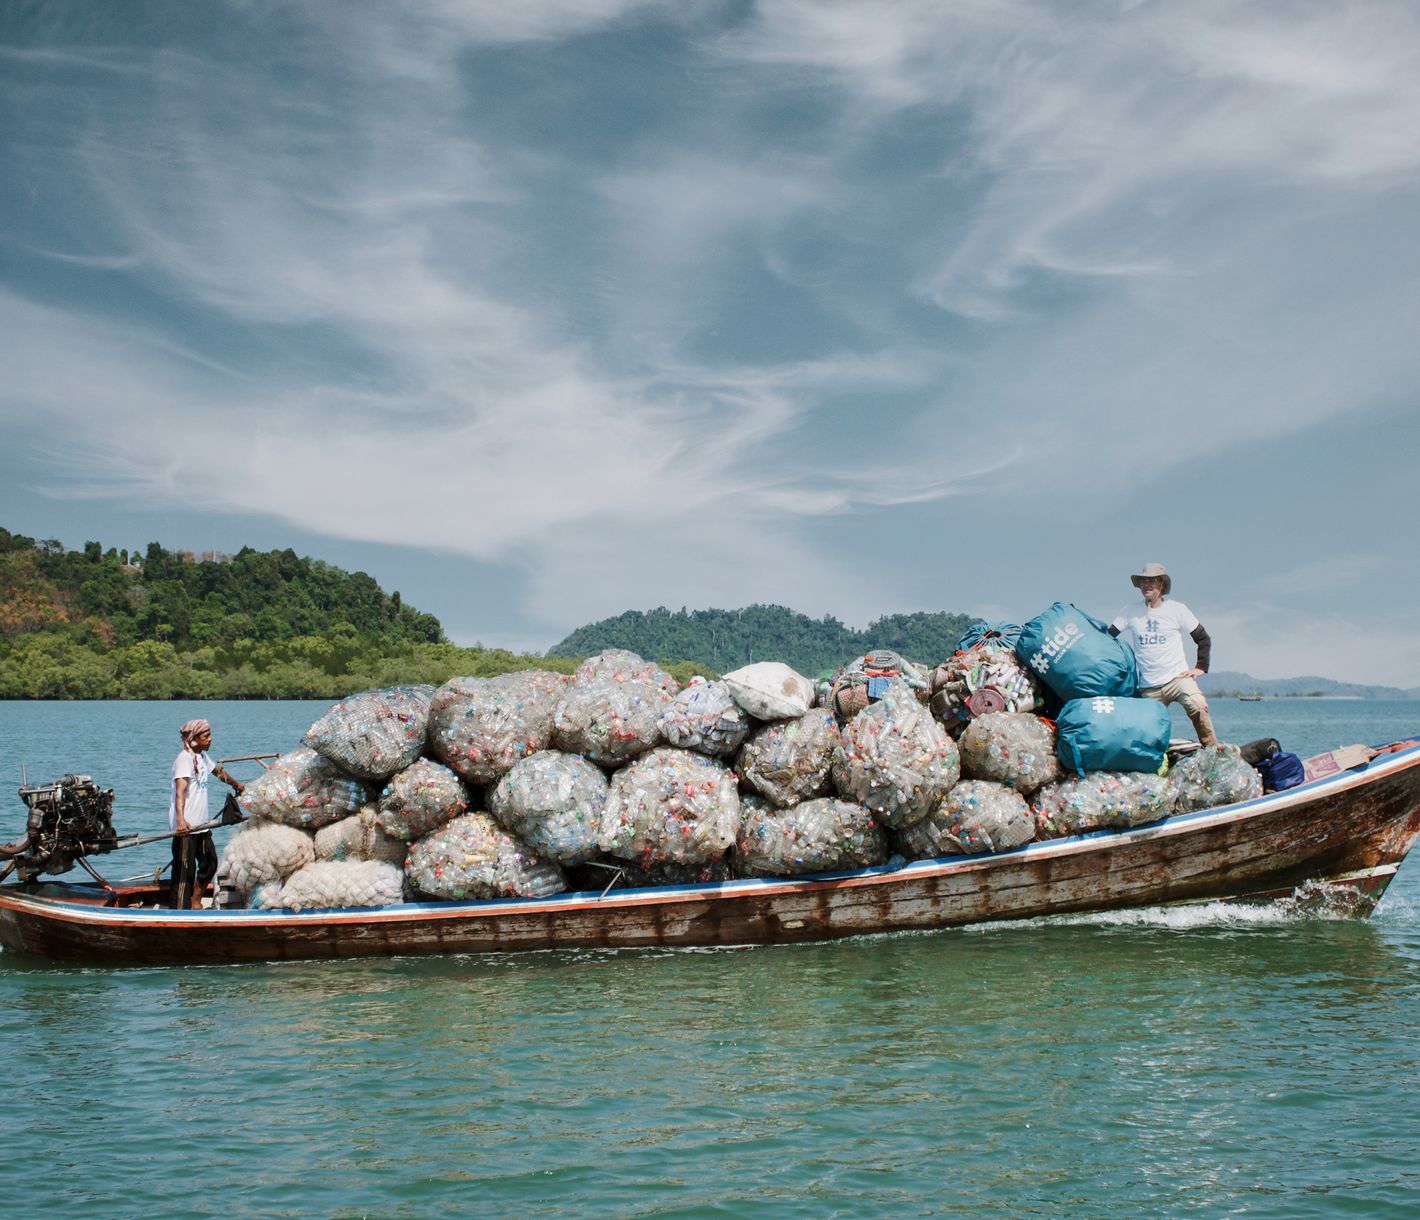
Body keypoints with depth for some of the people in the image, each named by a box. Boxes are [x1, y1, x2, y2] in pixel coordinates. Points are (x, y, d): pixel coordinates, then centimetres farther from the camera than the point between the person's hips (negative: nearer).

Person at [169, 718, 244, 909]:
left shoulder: (203, 756, 12)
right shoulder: (184, 759, -17)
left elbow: (218, 772, 34)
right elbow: (180, 791, -30)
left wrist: (236, 785, 50)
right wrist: (180, 819, -44)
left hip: (200, 824, 9)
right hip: (185, 826, -9)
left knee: (209, 864, 17)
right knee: (185, 870, -8)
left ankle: (195, 903, 31)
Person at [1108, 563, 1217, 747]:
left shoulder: (1177, 610, 2)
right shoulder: (1131, 611, 5)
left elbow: (1203, 639, 9)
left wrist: (1200, 667, -2)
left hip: (1178, 677, -3)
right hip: (1148, 687, 3)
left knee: (1197, 707, -29)